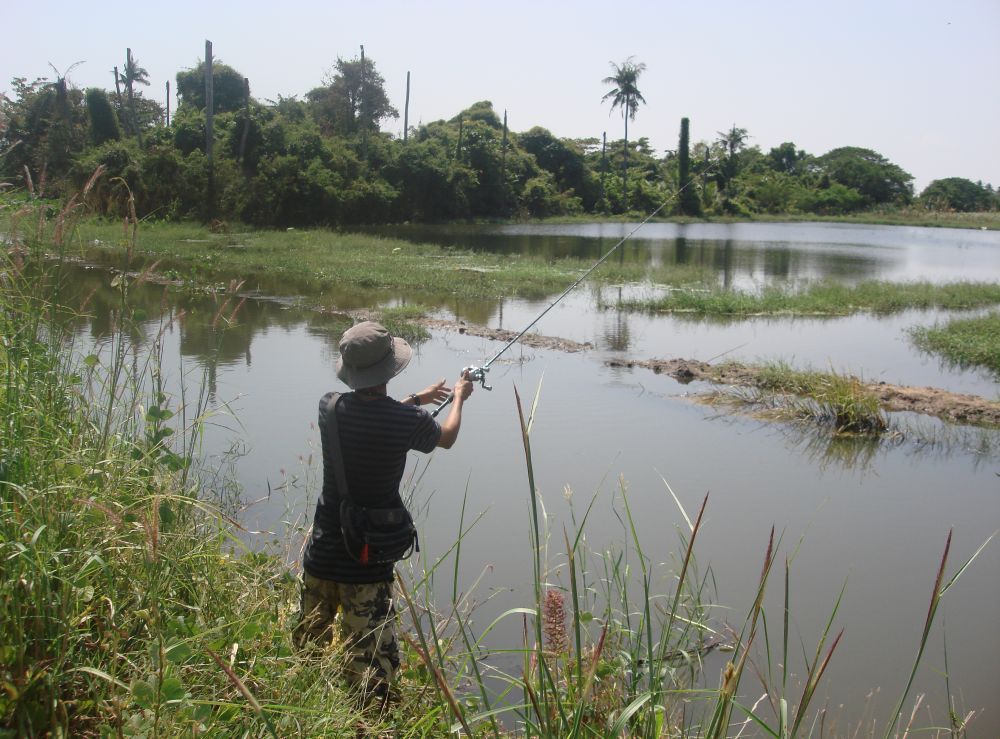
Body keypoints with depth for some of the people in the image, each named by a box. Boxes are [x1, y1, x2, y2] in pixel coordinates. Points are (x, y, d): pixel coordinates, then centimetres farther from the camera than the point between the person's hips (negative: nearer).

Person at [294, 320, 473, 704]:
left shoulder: (330, 407, -7)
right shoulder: (408, 421, -17)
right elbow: (447, 438, 8)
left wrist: (417, 398, 28)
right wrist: (459, 397, 26)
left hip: (322, 553, 4)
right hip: (368, 561, -4)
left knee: (308, 646, 21)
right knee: (371, 664, 4)